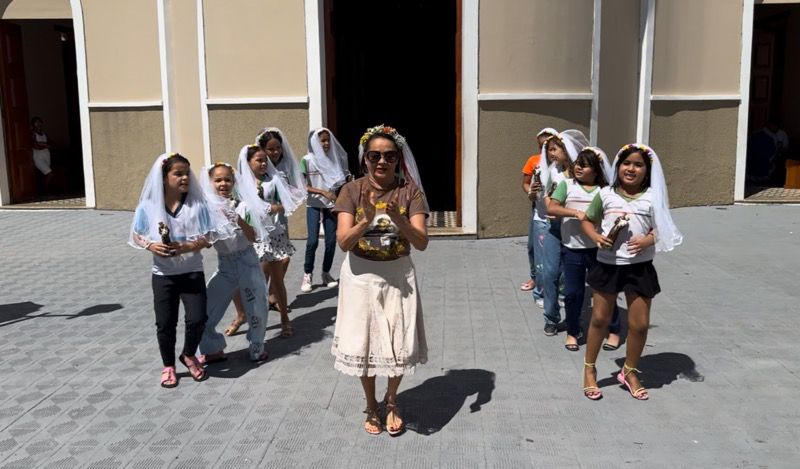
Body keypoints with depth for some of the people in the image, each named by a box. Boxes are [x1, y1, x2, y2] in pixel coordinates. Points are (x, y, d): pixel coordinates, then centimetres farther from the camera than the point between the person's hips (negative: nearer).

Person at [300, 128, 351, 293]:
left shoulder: (334, 159, 5)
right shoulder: (307, 160, -4)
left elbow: (341, 183, 12)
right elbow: (304, 186, -8)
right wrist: (324, 192, -17)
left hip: (332, 205, 3)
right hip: (314, 206, -3)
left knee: (331, 240, 2)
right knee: (312, 240, -11)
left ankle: (326, 273, 18)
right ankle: (307, 275, 4)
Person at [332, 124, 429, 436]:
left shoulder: (410, 191, -7)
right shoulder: (352, 191, -8)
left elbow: (422, 242, -16)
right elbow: (343, 242, -16)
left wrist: (398, 220, -33)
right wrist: (367, 220, -34)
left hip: (399, 276, 0)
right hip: (361, 277, 0)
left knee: (400, 346, 7)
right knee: (364, 344, 11)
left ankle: (391, 401, 36)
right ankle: (371, 405, 36)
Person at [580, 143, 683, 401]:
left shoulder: (652, 197, -2)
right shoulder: (606, 194, 0)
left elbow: (662, 230, 2)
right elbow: (587, 220, 9)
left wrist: (647, 240, -18)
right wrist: (596, 237, -10)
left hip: (639, 266, 0)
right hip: (607, 264, 0)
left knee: (639, 324, 5)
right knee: (599, 318, 10)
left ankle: (629, 371, 28)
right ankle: (589, 369, 27)